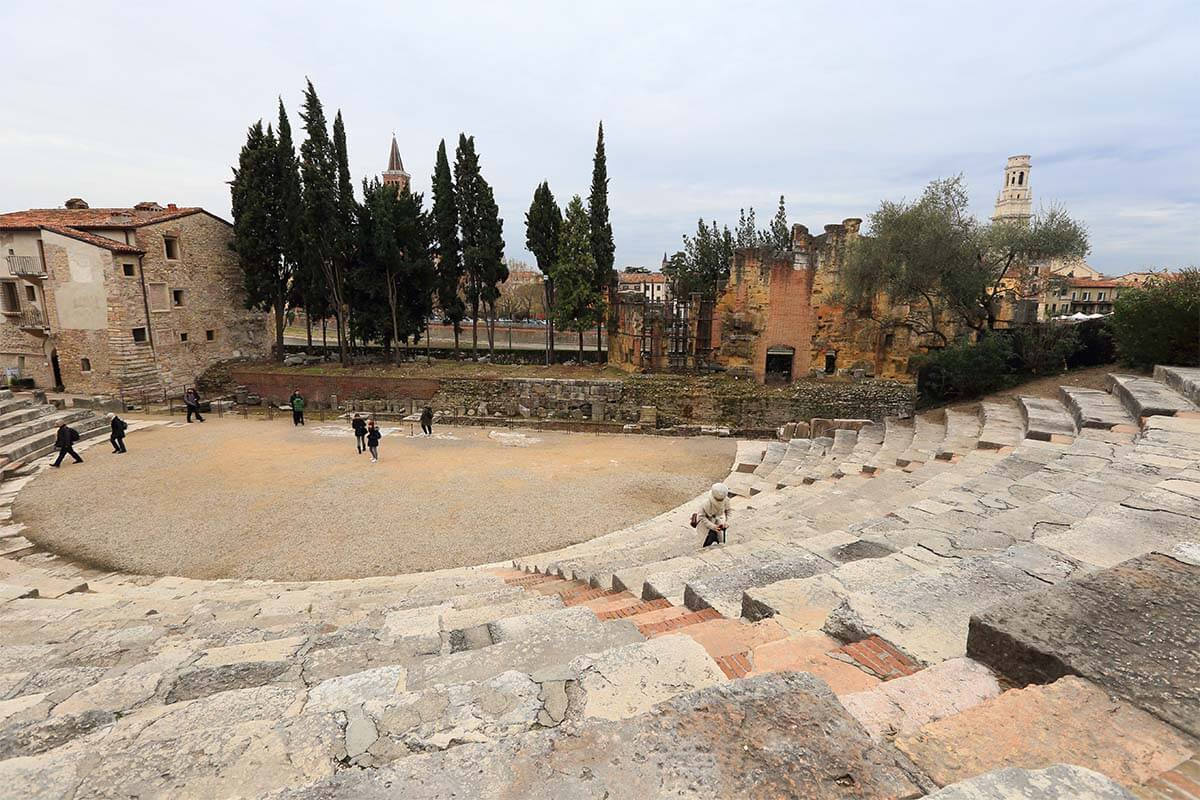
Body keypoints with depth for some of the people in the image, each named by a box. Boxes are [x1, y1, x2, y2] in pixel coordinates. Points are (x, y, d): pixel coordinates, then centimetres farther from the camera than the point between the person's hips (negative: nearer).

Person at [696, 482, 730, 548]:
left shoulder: (726, 500, -17)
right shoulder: (707, 503, -32)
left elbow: (727, 511, 2)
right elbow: (701, 517, -26)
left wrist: (726, 521, -13)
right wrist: (712, 526, -33)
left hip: (718, 519, 5)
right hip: (705, 521, -5)